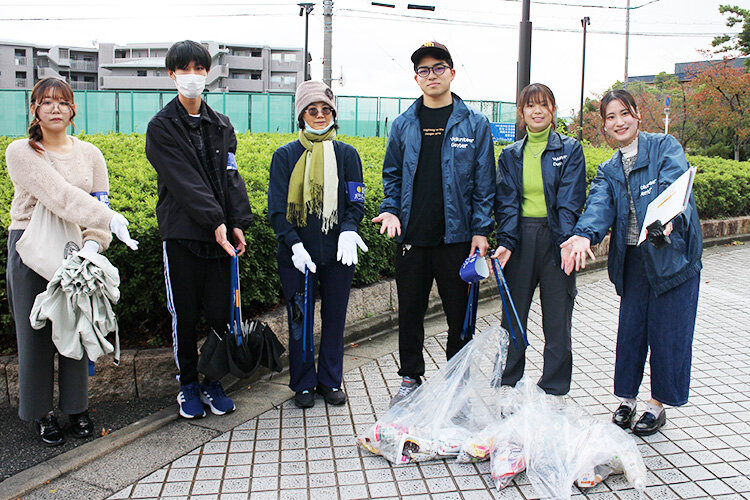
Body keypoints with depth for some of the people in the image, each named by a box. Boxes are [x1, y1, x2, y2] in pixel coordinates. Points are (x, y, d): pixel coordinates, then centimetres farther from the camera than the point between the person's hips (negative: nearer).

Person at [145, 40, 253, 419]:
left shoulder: (221, 125, 14)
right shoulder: (161, 126, 0)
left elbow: (231, 176, 7)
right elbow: (183, 180, -11)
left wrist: (237, 223, -6)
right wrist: (215, 221, -20)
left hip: (220, 233, 3)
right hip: (182, 234, -3)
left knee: (222, 313, 4)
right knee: (184, 316, 6)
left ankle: (213, 382, 20)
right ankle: (188, 385, 22)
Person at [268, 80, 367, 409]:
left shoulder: (346, 154, 5)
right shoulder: (285, 156, 2)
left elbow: (356, 201, 2)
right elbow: (277, 208, -2)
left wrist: (348, 231, -18)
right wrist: (294, 245, -16)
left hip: (338, 253, 1)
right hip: (298, 255, -1)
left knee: (335, 317, 11)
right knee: (300, 319, 8)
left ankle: (331, 380, 29)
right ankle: (303, 383, 25)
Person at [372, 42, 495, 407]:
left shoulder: (474, 124, 1)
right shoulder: (404, 125, 8)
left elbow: (484, 182, 0)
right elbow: (392, 175, 14)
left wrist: (481, 230, -7)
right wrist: (390, 209, -3)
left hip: (456, 236, -2)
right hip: (411, 237, 2)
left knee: (459, 312, 7)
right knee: (410, 310, 12)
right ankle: (410, 378, 29)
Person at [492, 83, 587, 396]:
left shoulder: (570, 150, 4)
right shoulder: (511, 155, 11)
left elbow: (571, 199, -6)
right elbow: (507, 201, 2)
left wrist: (568, 240, -21)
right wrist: (505, 241, -14)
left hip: (555, 239, -2)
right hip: (521, 238, 2)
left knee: (557, 318, 4)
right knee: (513, 315, 7)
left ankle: (554, 389, 17)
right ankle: (507, 385, 21)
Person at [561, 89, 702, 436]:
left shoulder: (665, 147, -3)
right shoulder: (608, 171, 11)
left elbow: (674, 187, -21)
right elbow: (600, 205, -8)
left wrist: (665, 220, -42)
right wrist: (584, 235, -30)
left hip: (671, 252, -4)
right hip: (632, 258, 4)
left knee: (667, 330, 3)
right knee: (630, 328, 9)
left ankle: (658, 403, 19)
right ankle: (627, 397, 25)